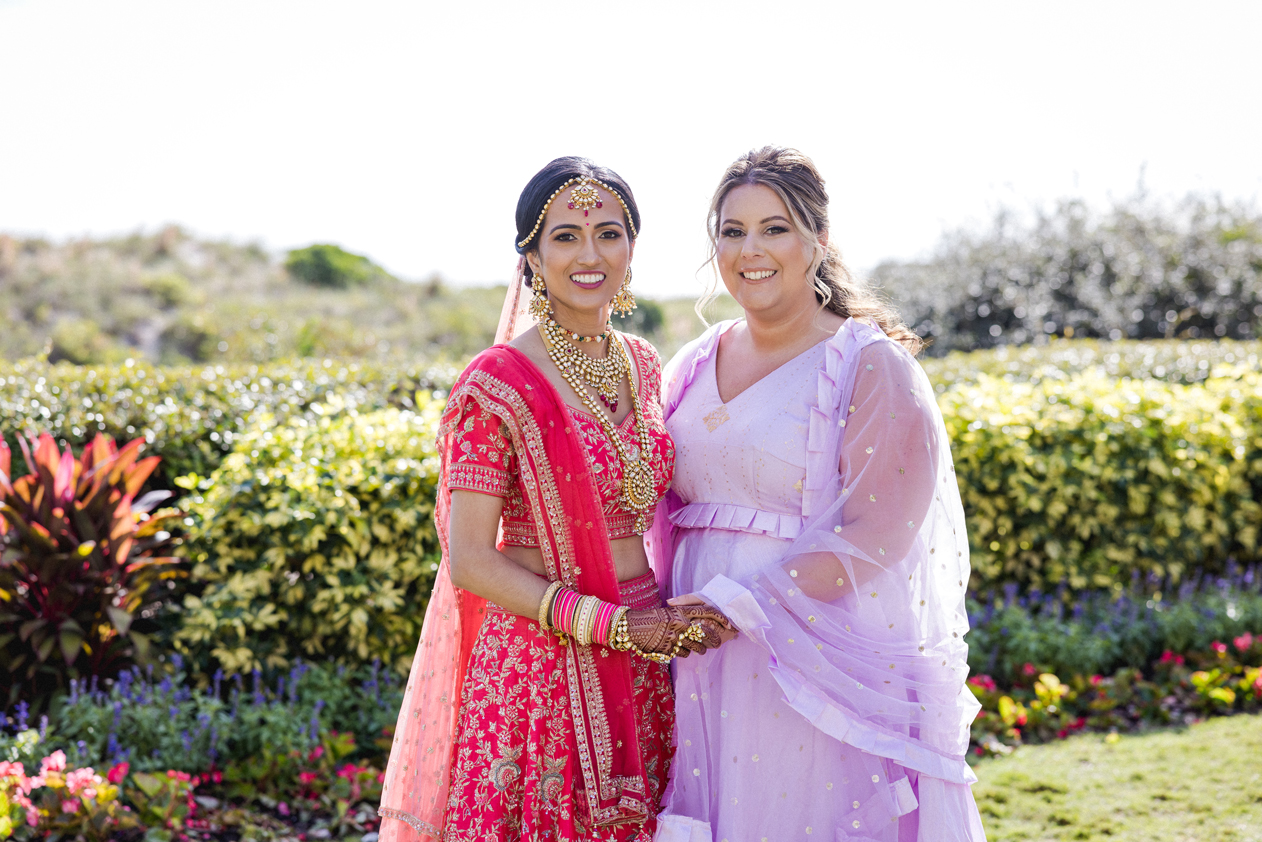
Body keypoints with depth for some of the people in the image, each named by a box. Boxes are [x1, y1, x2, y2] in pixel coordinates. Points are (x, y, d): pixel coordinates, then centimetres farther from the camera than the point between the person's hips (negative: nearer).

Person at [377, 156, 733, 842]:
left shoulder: (642, 366, 7)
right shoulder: (497, 385, -12)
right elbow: (469, 561, -14)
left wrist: (675, 617, 2)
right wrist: (614, 624, -19)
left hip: (641, 670, 6)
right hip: (537, 660, -5)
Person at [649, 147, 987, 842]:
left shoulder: (872, 367, -7)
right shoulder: (693, 368, 11)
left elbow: (871, 538, -15)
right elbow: (665, 517, 17)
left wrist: (743, 603, -19)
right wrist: (677, 616, 2)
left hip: (829, 667, -5)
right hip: (708, 675, 5)